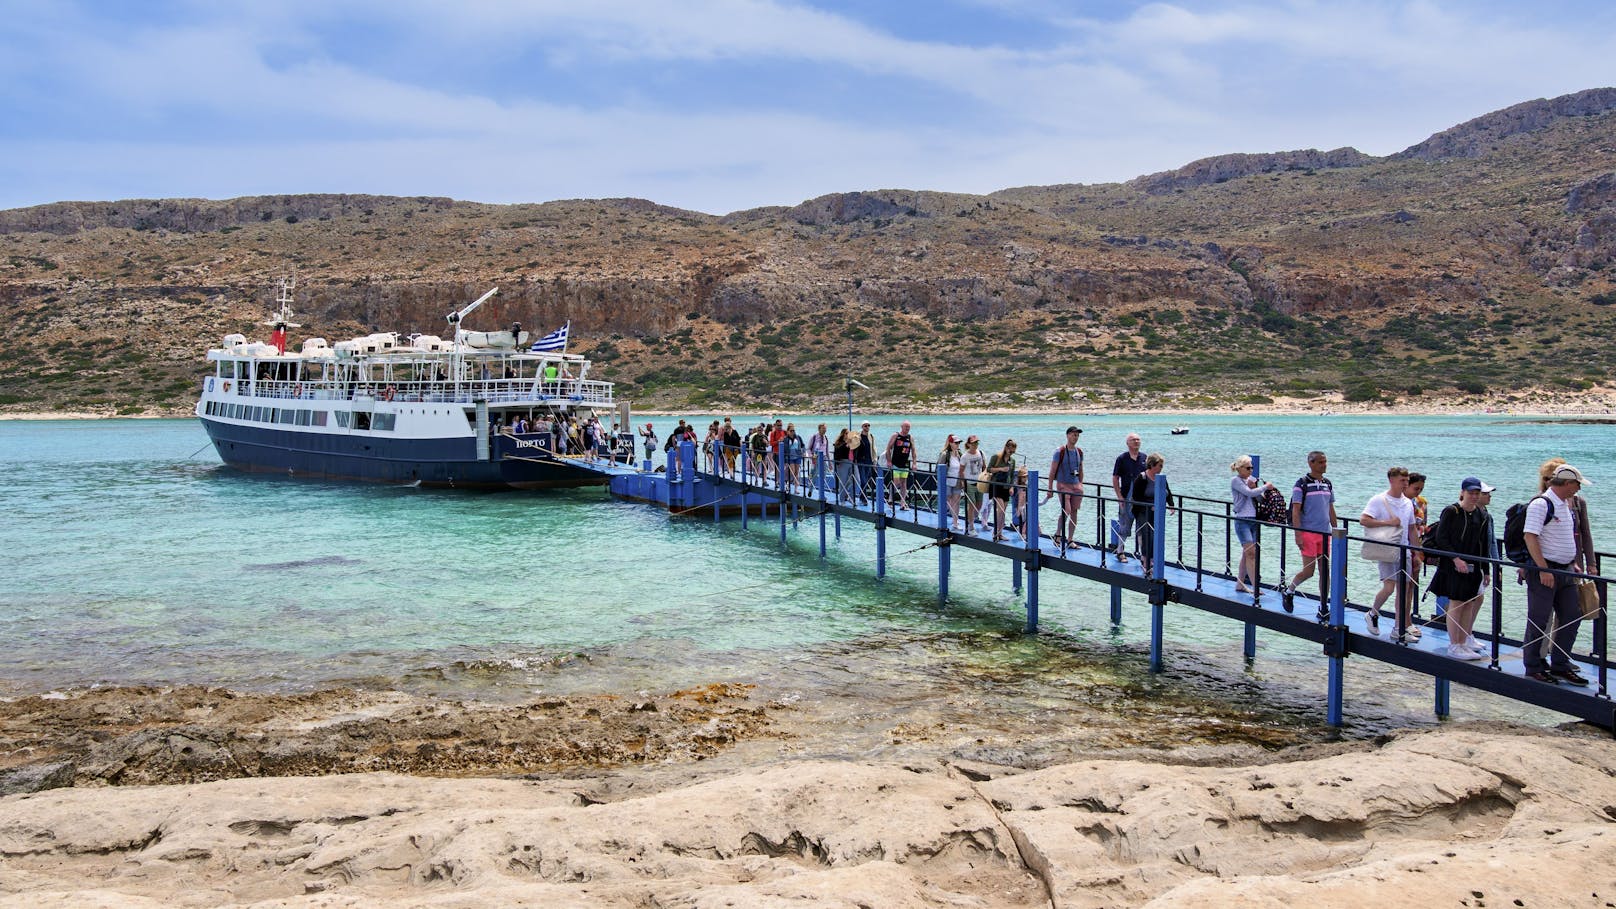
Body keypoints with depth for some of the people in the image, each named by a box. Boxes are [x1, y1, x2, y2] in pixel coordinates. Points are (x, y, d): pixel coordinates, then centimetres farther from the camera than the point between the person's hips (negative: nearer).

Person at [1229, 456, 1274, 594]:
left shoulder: (1252, 479, 13)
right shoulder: (1235, 480, -6)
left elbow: (1260, 498, 9)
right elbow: (1249, 493, -18)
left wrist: (1254, 487, -8)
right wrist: (1266, 487, -7)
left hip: (1254, 520, 7)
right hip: (1242, 520, -7)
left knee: (1246, 554, 11)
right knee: (1251, 553, -13)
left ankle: (1240, 584, 20)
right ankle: (1255, 587, -16)